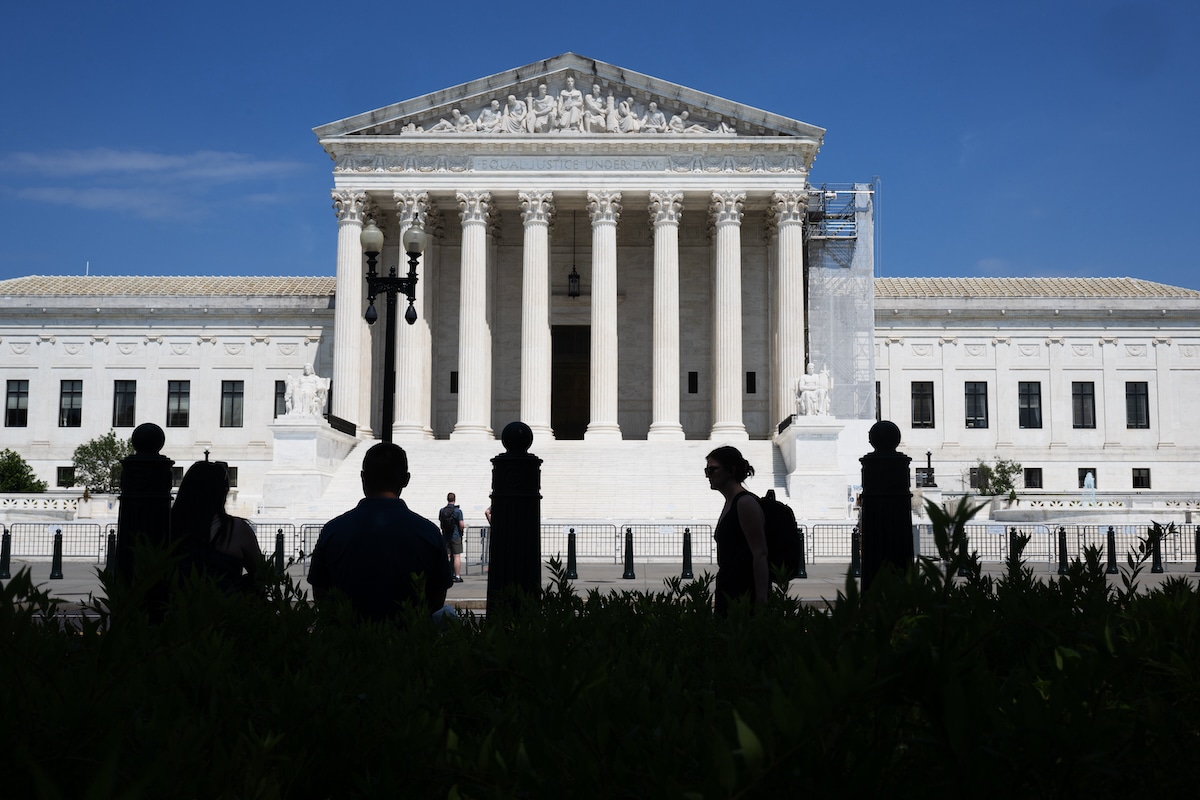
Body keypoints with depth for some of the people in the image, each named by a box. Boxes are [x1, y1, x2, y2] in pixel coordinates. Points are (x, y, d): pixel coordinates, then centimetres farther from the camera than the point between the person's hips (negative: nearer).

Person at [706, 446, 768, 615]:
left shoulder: (746, 503, -12)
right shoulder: (730, 504, 16)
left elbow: (760, 554, -18)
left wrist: (761, 600, -22)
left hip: (745, 594, -9)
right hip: (729, 592, 9)